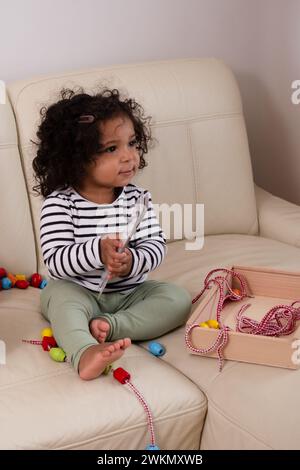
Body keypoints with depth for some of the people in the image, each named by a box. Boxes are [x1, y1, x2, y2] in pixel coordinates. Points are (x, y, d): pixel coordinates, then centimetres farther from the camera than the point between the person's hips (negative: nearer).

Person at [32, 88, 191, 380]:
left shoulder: (136, 198, -3)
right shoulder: (59, 203, -15)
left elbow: (155, 245, -8)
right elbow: (54, 261, -22)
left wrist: (132, 261, -30)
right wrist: (98, 251, -38)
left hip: (129, 292, 4)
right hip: (77, 291, -3)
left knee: (178, 299, -15)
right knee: (61, 296, -34)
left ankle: (109, 326, -26)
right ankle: (86, 353, -56)